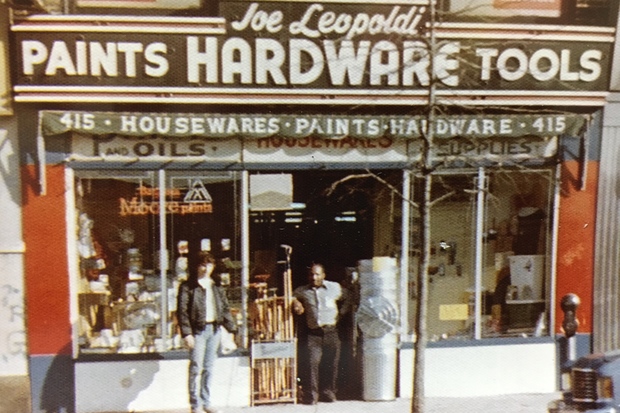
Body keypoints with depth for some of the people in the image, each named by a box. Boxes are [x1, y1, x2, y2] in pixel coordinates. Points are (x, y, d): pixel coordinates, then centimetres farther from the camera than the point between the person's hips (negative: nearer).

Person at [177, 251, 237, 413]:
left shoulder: (217, 286, 12)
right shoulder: (188, 286, -5)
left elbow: (225, 309, 16)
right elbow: (182, 311, -9)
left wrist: (232, 328, 11)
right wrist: (187, 333, -15)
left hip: (214, 329, 5)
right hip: (198, 330, -5)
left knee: (209, 368, 11)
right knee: (196, 368, -3)